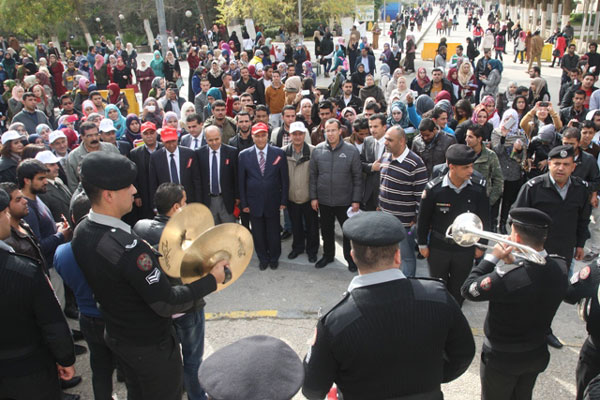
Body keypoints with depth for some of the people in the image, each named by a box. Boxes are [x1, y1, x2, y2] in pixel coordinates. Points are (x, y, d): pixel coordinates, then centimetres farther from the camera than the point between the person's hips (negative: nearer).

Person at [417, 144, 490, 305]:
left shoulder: (478, 188, -14)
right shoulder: (434, 188, -19)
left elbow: (484, 218, 0)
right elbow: (423, 218, -6)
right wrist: (422, 244, 1)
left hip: (465, 249, 1)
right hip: (438, 248, -1)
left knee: (459, 289, 18)